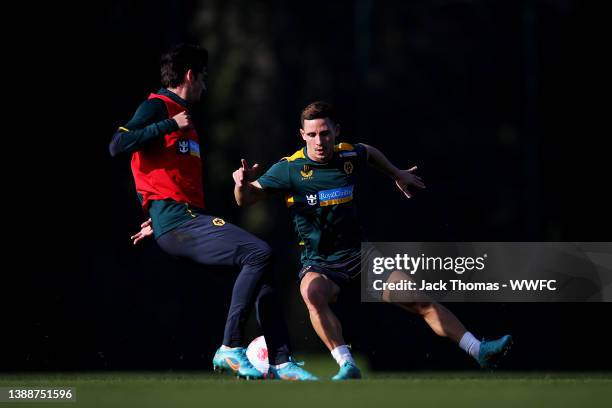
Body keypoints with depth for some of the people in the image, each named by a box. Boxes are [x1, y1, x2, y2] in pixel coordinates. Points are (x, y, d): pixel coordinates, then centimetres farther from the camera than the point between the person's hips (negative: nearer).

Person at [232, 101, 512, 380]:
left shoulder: (351, 156, -1)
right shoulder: (289, 169, -11)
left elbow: (370, 153, 25)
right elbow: (245, 199, -9)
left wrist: (396, 174, 38)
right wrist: (243, 184, -31)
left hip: (358, 253, 3)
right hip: (318, 263, -3)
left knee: (419, 301, -9)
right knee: (312, 292, -39)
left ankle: (479, 351, 0)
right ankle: (347, 367, -39)